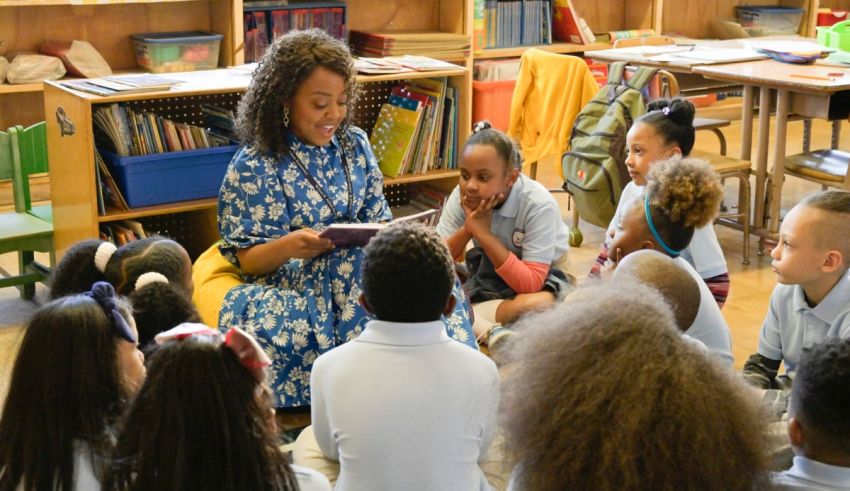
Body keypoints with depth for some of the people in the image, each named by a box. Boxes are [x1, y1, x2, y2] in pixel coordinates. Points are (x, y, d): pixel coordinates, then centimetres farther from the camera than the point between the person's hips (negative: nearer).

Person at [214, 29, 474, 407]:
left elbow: (377, 219, 14)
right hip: (292, 286, -3)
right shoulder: (254, 166, -5)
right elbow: (247, 259, -5)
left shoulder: (355, 144, 10)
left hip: (360, 270, 3)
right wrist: (289, 246, -28)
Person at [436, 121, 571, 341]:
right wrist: (467, 229, -32)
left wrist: (484, 233, -38)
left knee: (535, 306, -39)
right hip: (487, 270, 5)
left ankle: (465, 319, -20)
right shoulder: (462, 195, -17)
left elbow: (530, 284, -35)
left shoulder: (539, 205, -29)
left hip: (541, 279, -5)